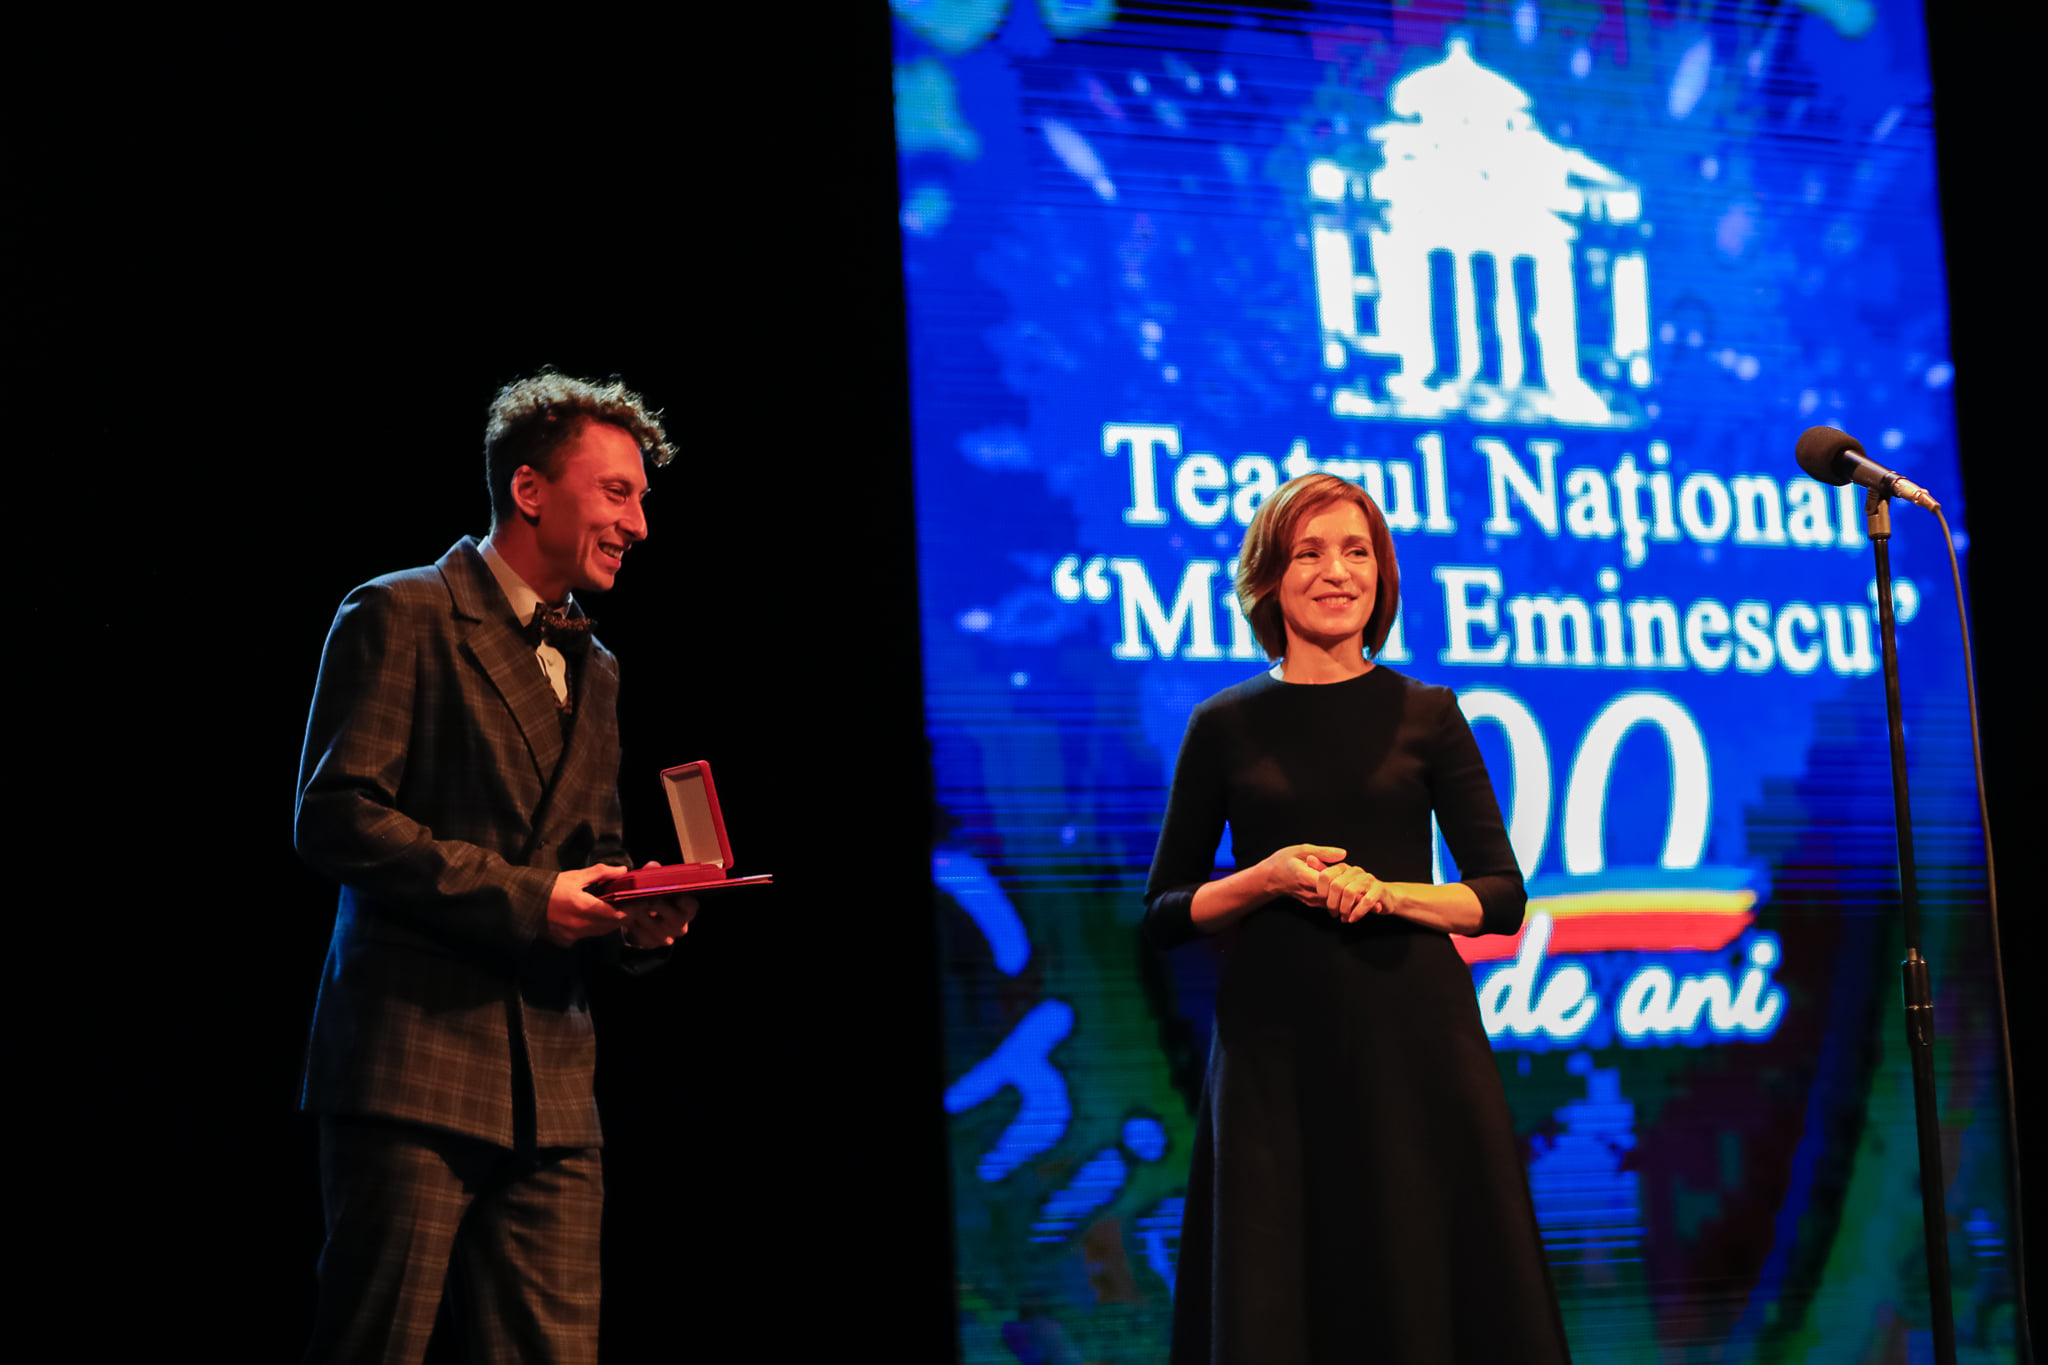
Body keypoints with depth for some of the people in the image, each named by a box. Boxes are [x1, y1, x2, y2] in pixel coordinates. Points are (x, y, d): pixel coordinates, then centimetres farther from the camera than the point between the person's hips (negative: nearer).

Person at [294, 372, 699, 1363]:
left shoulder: (593, 670, 22)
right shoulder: (401, 616, -2)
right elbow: (335, 819, -11)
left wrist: (638, 918, 3)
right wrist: (525, 897, -16)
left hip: (549, 1094, 7)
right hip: (413, 1062, -7)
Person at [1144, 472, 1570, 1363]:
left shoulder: (1425, 714, 6)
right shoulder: (1226, 726, 6)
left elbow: (1502, 895, 5)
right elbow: (1163, 914, 8)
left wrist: (1386, 892, -12)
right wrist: (1266, 880, -10)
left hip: (1411, 1033, 0)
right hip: (1274, 1045, 0)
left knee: (1425, 1290, -1)